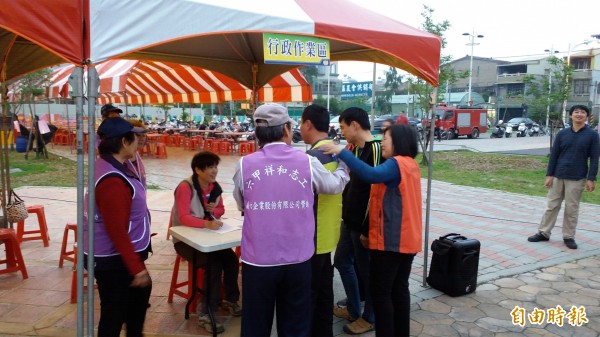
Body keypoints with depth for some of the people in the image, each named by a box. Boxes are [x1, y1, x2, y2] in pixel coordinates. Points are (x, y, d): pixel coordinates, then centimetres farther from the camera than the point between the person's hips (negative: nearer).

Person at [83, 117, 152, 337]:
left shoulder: (113, 167, 4)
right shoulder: (112, 180, -28)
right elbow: (117, 231, -28)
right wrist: (137, 268, -24)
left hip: (120, 255, 11)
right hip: (114, 260, -11)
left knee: (141, 293, 27)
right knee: (114, 315, 5)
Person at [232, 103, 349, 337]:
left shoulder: (245, 165, -6)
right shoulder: (308, 163, -6)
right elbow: (336, 184, 13)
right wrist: (343, 164, 33)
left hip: (257, 261, 0)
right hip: (298, 261, 0)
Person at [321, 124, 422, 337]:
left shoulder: (396, 164, -17)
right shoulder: (410, 164, 13)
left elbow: (371, 175, -34)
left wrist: (342, 152, -33)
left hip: (390, 239, -9)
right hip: (406, 238, 9)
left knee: (380, 290, 0)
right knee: (399, 288, 16)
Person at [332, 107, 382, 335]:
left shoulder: (375, 149, -19)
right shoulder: (356, 149, 10)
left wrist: (367, 229, -20)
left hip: (363, 225, -9)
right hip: (349, 221, 9)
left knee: (366, 270, 6)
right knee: (342, 261, 19)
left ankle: (370, 317, 26)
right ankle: (353, 309, 36)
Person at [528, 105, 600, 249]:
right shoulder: (562, 134, 4)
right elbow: (554, 155, 5)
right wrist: (549, 175, 0)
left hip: (577, 178, -2)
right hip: (558, 176, 2)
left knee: (571, 209, 5)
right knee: (552, 206, 8)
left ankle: (568, 236, 17)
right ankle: (543, 232, 16)